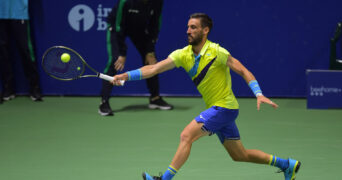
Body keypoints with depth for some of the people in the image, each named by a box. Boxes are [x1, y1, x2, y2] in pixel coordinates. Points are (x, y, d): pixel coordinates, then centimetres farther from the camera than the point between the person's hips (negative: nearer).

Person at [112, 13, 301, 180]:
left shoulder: (216, 52, -15)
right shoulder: (183, 54, 2)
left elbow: (243, 71, -12)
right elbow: (154, 69, -5)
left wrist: (259, 94, -25)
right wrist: (126, 75, -17)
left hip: (224, 107, -7)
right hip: (216, 110, 7)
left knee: (187, 135, -19)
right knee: (240, 155, 15)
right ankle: (287, 164, 29)